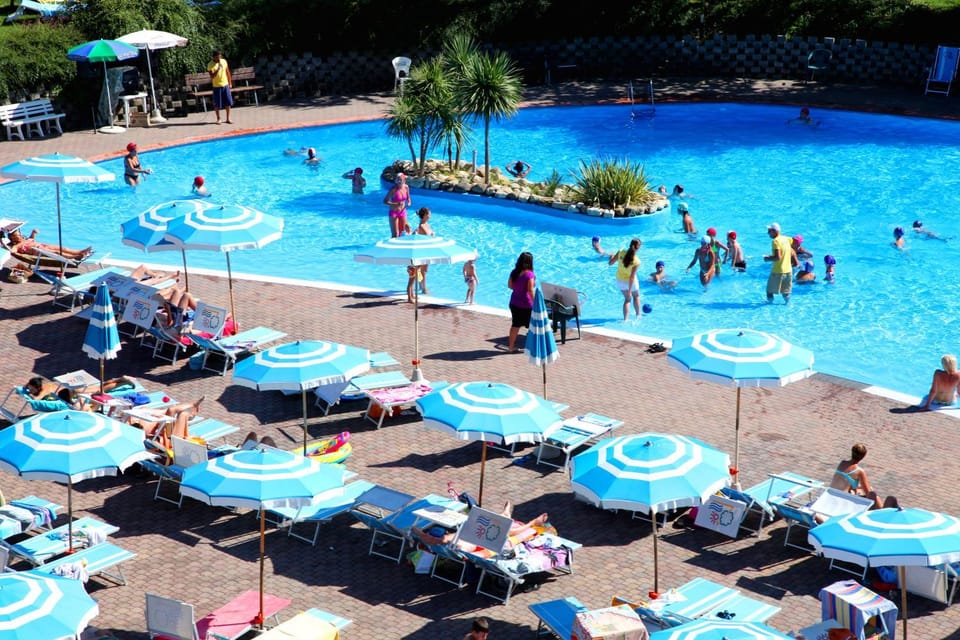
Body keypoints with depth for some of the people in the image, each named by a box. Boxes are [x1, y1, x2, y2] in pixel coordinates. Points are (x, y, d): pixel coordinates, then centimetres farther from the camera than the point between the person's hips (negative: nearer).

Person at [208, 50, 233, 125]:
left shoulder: (224, 61, 2)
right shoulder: (210, 65, -12)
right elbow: (212, 76, -22)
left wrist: (230, 83, 11)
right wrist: (218, 69, -30)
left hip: (225, 85, 4)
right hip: (217, 86, -4)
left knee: (228, 102, 4)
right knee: (217, 104, 2)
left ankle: (228, 119, 14)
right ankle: (218, 119, 18)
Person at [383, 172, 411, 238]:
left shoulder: (406, 187, -4)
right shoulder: (393, 189, -20)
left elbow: (408, 198, 13)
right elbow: (385, 201, -19)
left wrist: (409, 203, -11)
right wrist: (396, 204, -31)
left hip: (402, 212, 5)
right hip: (394, 213, -5)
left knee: (401, 233, 14)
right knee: (395, 234, -4)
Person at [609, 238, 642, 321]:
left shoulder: (621, 252, -21)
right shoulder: (636, 261, -29)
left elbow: (611, 263, -10)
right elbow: (632, 277, -27)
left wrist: (611, 257, 13)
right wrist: (629, 291, -21)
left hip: (620, 280, 3)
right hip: (630, 281, -3)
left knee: (627, 299, 24)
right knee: (636, 296, 28)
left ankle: (625, 319, 17)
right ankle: (638, 315, 41)